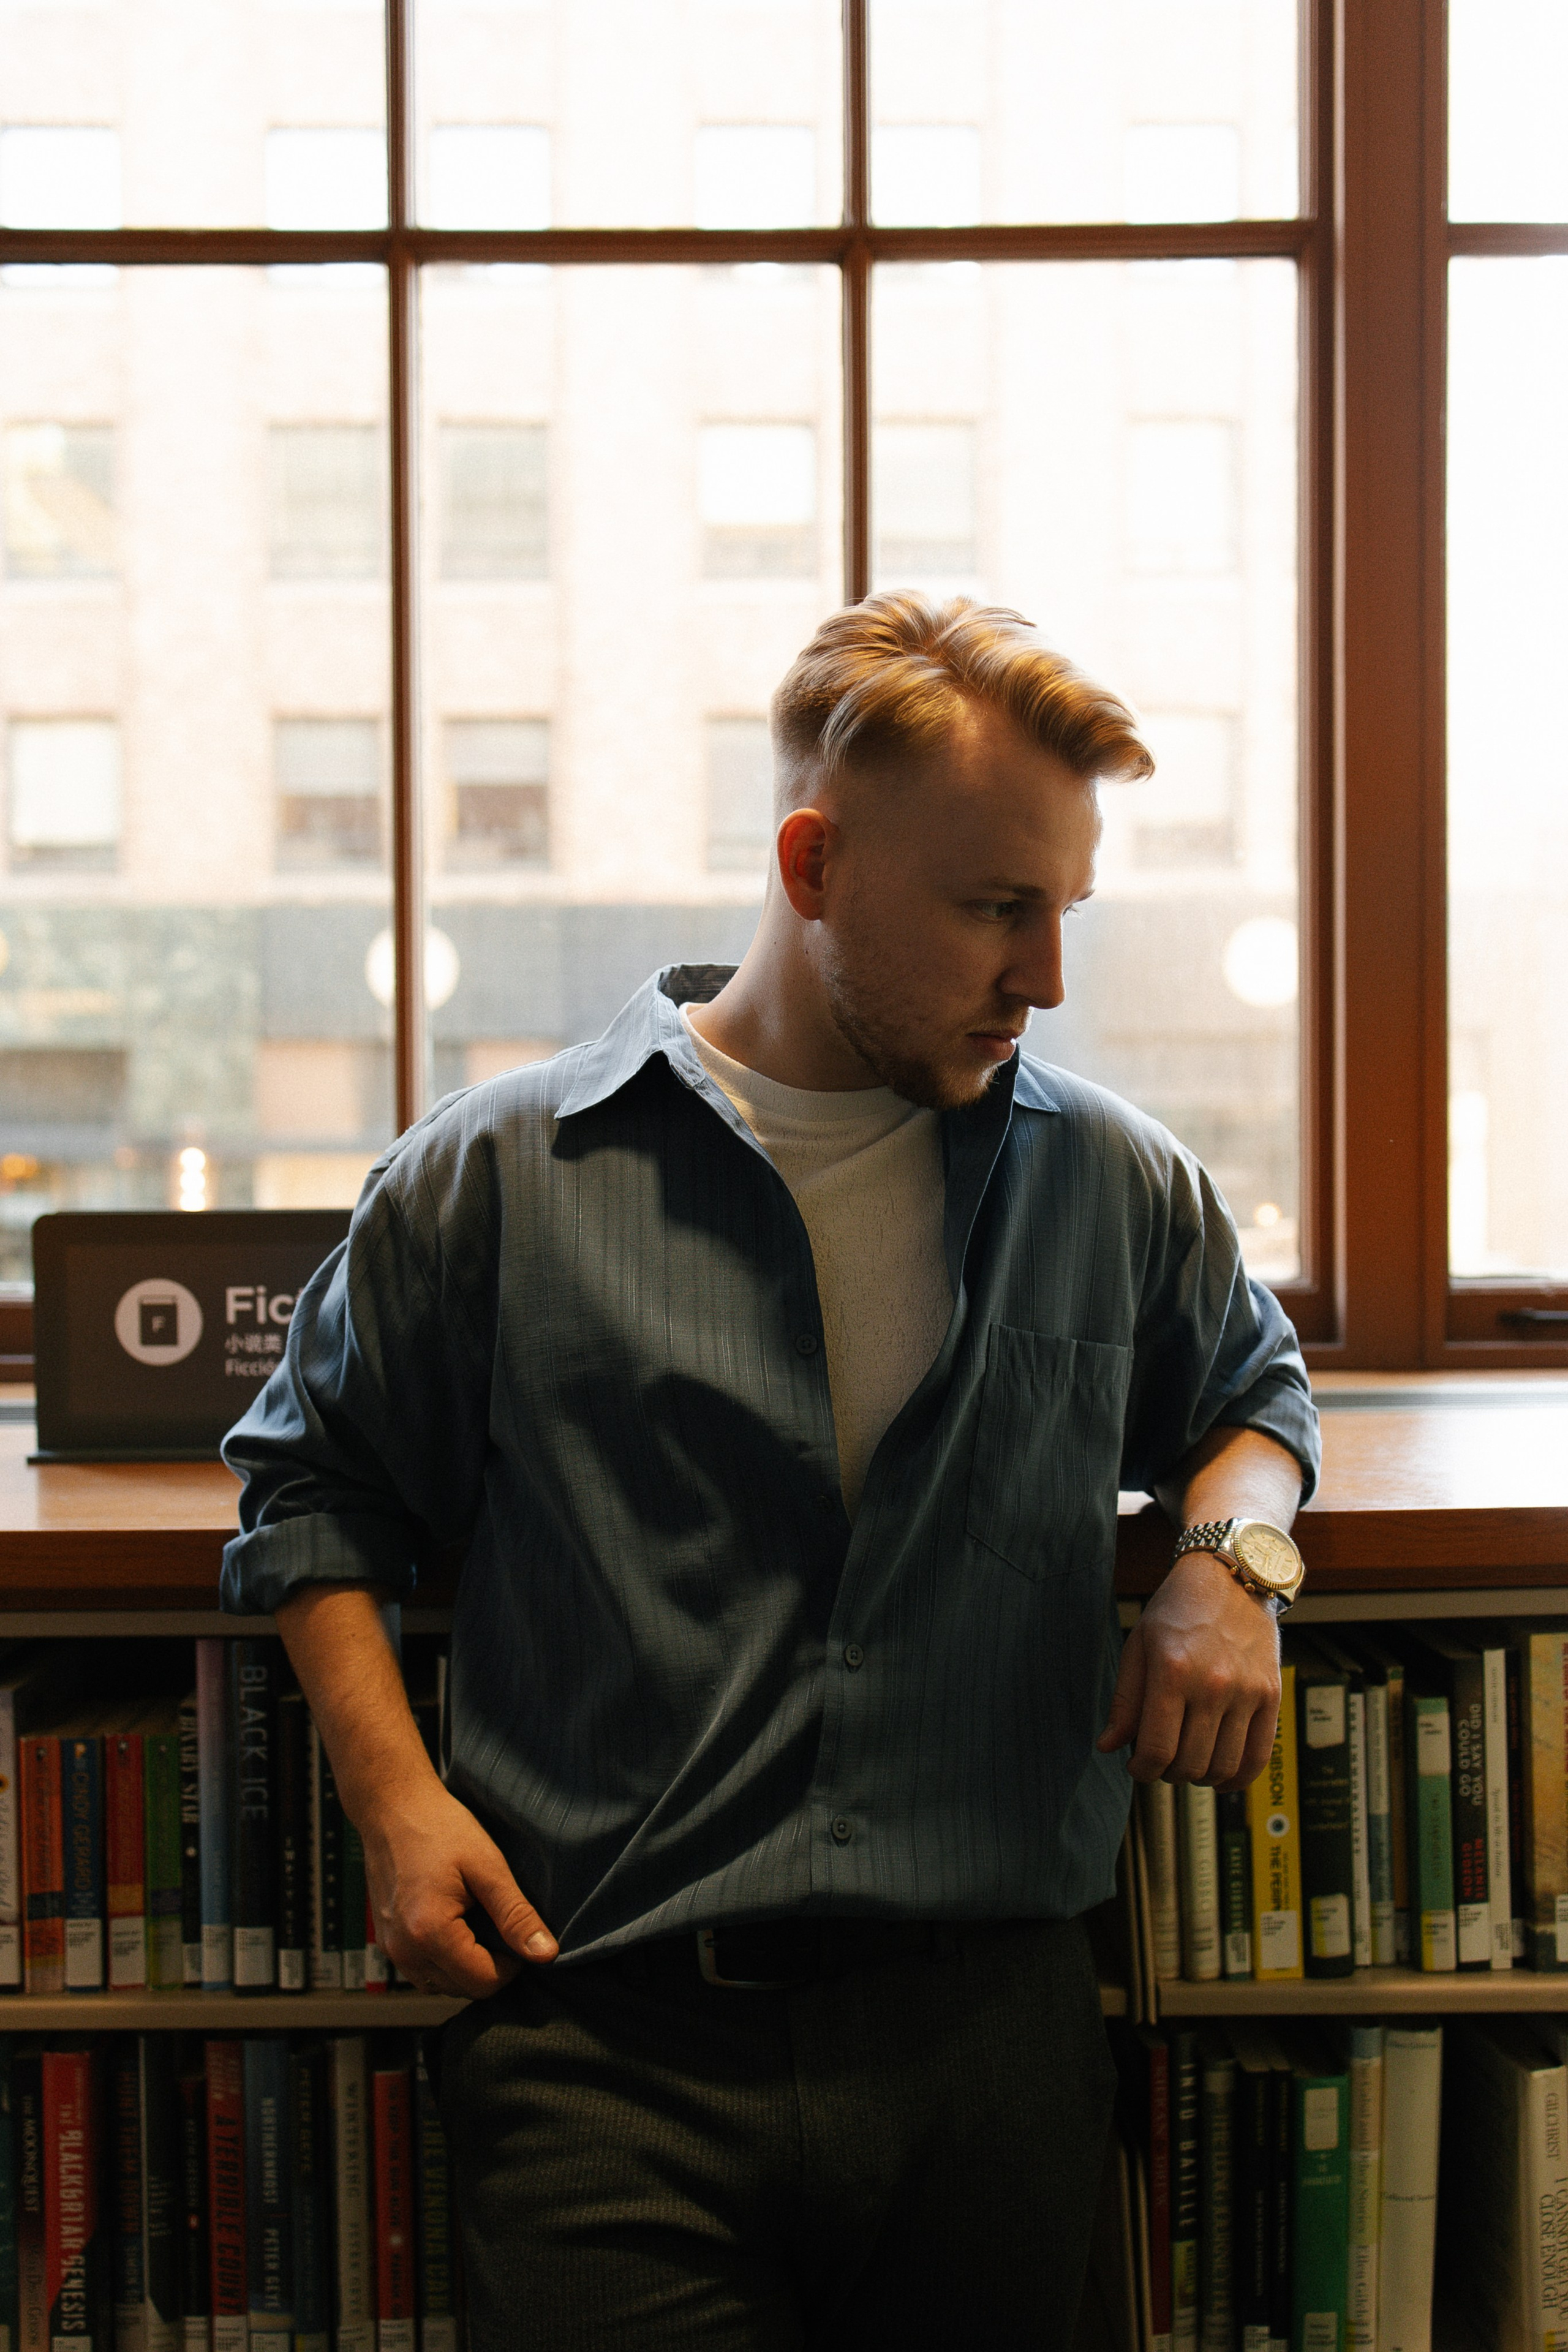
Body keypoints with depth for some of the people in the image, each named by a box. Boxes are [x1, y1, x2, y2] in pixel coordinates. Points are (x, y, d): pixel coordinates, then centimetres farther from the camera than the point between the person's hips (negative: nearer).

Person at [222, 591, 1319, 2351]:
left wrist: (1229, 1552, 3)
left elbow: (1252, 1388, 25)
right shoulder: (493, 1179, -1)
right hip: (615, 2043, -2)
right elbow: (316, 1489, 11)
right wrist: (392, 1794, -1)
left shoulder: (1111, 1182, 6)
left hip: (990, 2026, 3)